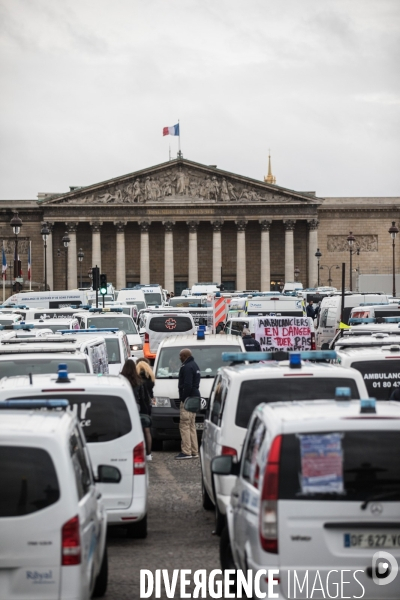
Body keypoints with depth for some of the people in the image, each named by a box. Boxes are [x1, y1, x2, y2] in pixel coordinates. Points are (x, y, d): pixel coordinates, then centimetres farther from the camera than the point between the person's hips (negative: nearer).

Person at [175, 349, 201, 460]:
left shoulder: (187, 367, -14)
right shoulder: (194, 366, 20)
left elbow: (187, 385, -22)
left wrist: (184, 398, -19)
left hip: (188, 399, -11)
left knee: (184, 425, -10)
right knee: (191, 425, 14)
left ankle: (186, 451, -13)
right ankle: (194, 452, 16)